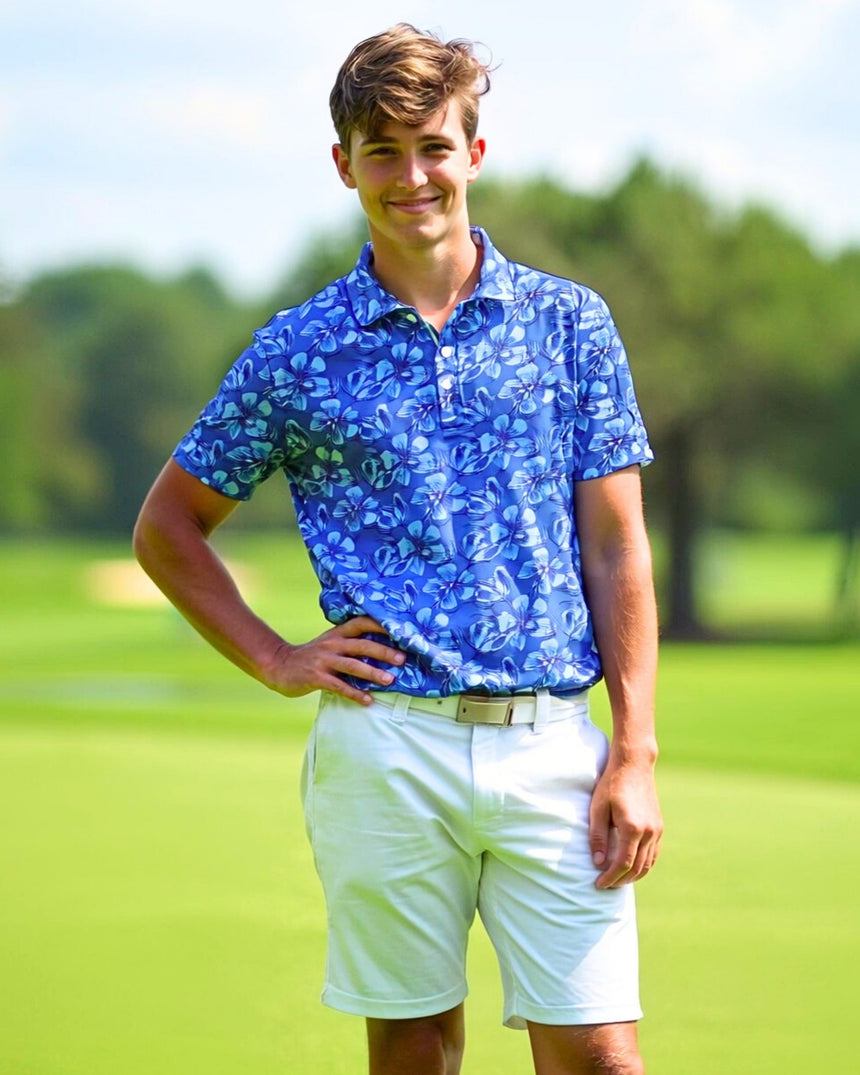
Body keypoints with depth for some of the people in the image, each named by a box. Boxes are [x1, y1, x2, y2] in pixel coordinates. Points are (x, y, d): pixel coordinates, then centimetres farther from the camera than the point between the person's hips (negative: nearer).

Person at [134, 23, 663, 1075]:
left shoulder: (569, 322, 8)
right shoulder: (297, 351, 6)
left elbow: (616, 543, 6)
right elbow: (167, 525, 16)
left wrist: (635, 752, -2)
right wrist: (275, 660, 4)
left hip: (552, 745, 0)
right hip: (386, 746, 0)